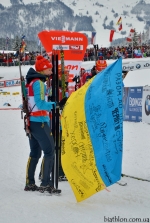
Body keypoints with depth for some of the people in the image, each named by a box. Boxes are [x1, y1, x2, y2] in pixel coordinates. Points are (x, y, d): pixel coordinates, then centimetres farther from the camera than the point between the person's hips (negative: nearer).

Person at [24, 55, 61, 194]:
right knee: (49, 151, -9)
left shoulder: (31, 82, 14)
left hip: (32, 121, 10)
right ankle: (45, 184, -12)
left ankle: (30, 183, 18)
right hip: (39, 122, -10)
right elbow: (40, 104, -22)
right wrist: (55, 104, -25)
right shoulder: (39, 83, -13)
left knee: (35, 153, 14)